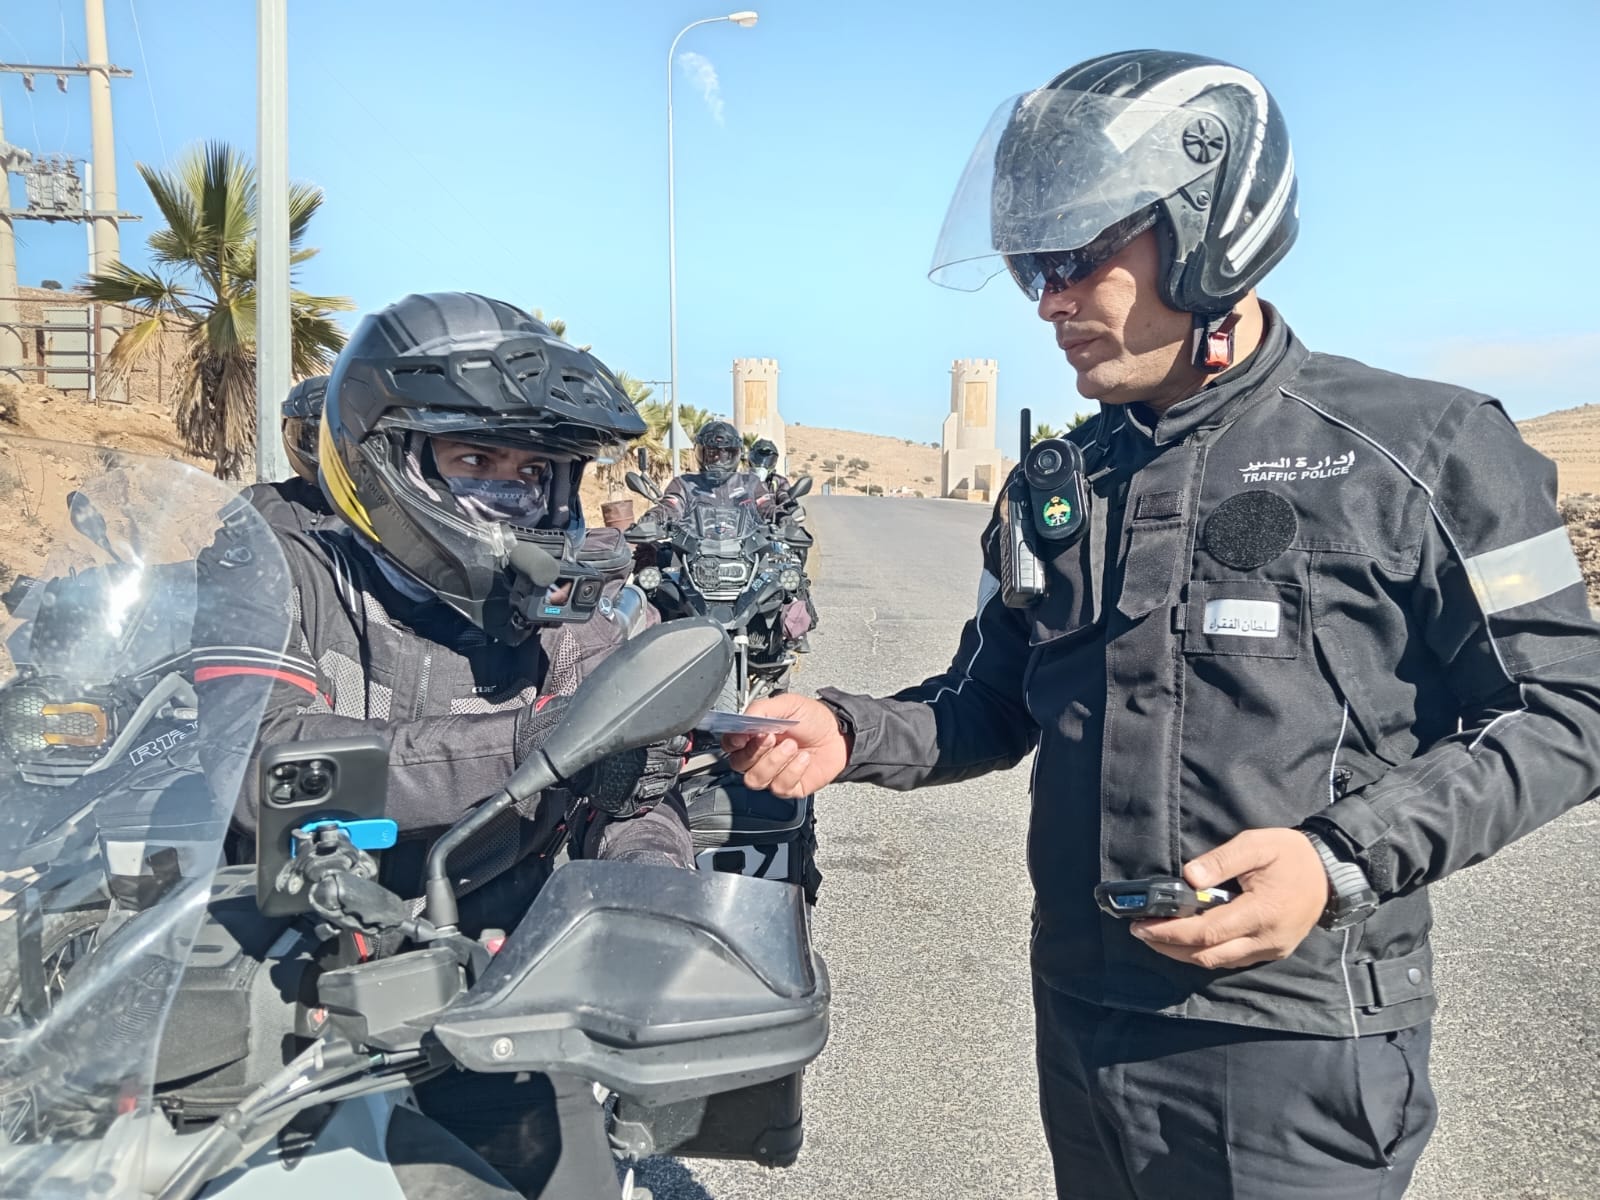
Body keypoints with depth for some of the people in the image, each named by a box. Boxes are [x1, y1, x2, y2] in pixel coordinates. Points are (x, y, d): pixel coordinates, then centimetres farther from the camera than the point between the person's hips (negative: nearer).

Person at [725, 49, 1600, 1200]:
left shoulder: (1424, 447, -8)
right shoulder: (1054, 490, 8)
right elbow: (991, 708, 13)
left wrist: (1342, 857, -21)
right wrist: (848, 732, -6)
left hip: (1295, 1056, -5)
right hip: (1082, 1028, 6)